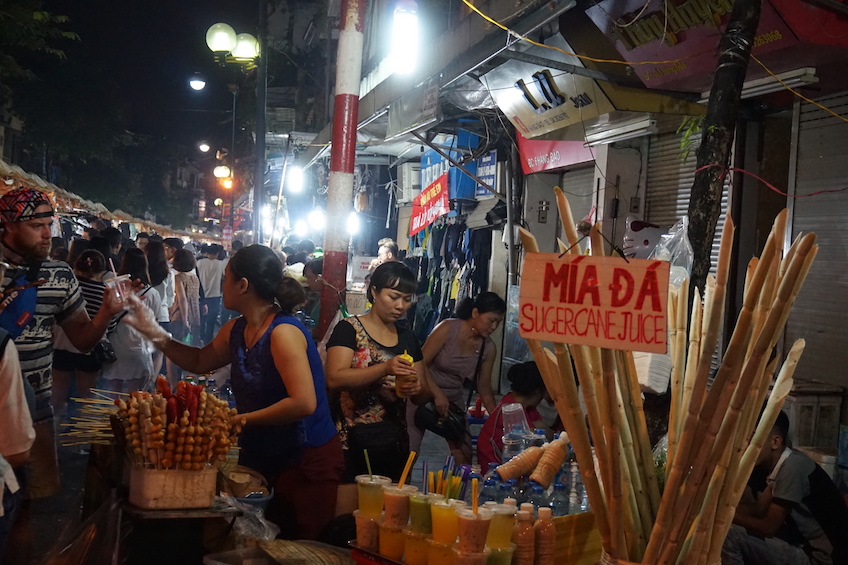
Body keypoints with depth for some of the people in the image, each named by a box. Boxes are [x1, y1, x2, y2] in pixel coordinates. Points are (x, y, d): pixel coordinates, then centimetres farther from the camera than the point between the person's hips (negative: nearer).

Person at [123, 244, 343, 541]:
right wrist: (155, 333, 8)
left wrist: (240, 420, -23)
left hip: (307, 461, -8)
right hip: (260, 456, 8)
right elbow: (200, 361, 19)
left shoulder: (283, 332, -24)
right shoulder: (236, 330, 2)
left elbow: (304, 403, -31)